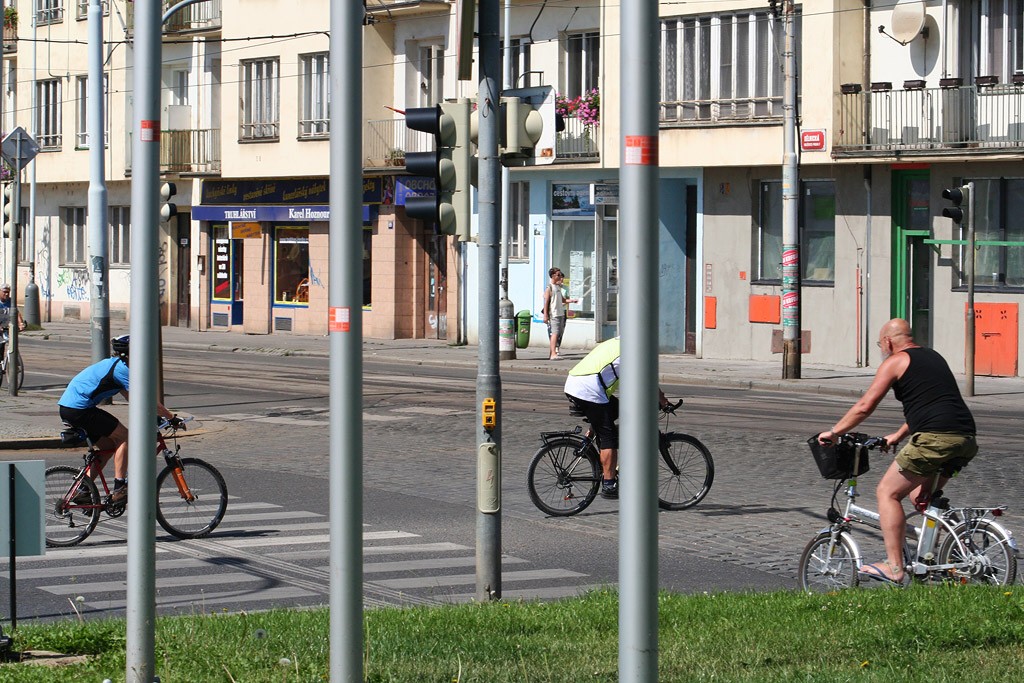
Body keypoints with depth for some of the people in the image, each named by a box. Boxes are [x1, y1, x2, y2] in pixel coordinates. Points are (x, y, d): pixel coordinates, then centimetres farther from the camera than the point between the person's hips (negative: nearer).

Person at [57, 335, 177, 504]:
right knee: (124, 437, -3)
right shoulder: (122, 369, -12)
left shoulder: (114, 364, 19)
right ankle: (119, 489, -5)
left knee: (109, 446, 16)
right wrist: (171, 417, -5)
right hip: (79, 409, -10)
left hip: (67, 407, 10)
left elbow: (132, 398, 27)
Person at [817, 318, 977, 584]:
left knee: (888, 492, 1)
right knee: (921, 497, 24)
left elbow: (864, 406, 0)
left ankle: (894, 568, -6)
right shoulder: (933, 357, 27)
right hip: (966, 440, 8)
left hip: (935, 438, -8)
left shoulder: (895, 362, 3)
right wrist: (897, 437, 44)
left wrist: (833, 432, 11)